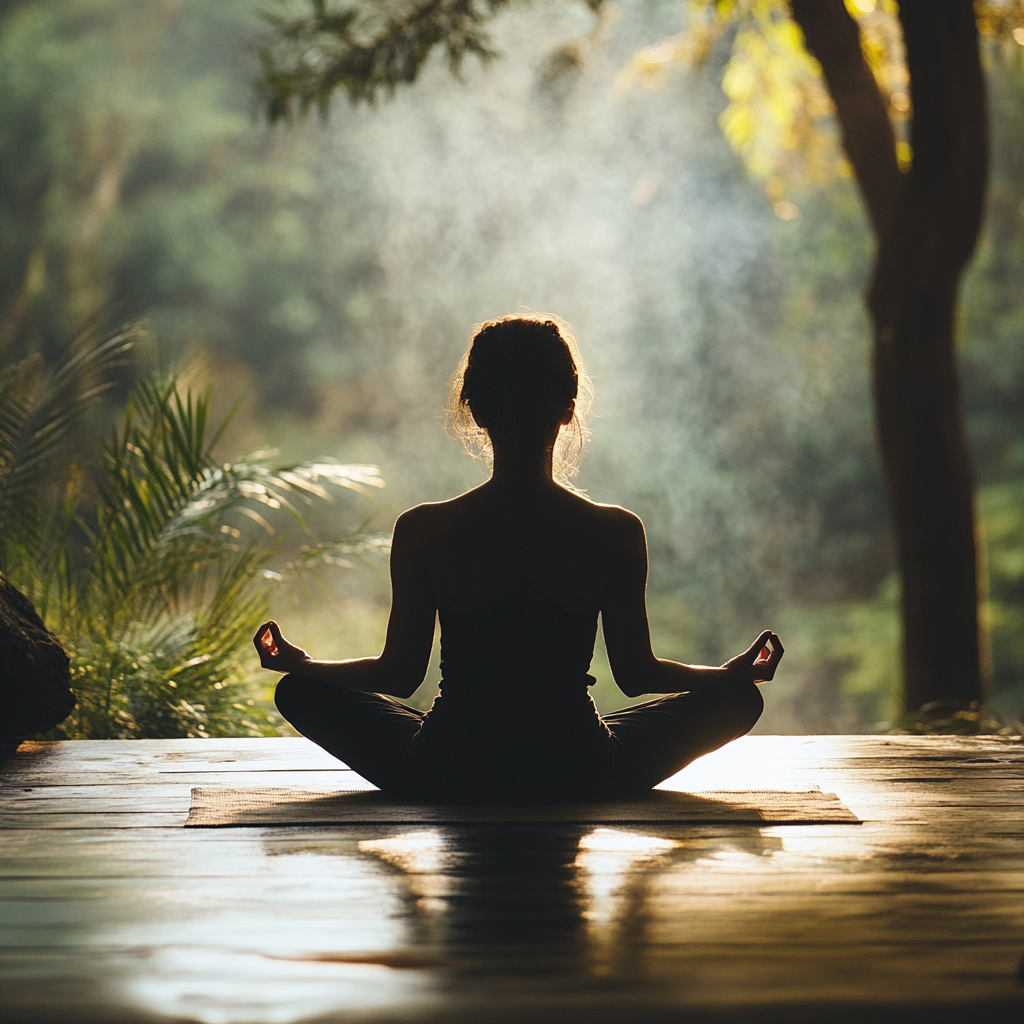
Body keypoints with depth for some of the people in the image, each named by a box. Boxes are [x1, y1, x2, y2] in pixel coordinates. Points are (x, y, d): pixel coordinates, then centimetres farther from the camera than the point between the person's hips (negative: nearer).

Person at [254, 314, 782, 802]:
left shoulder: (422, 531, -10)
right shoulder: (617, 533, -9)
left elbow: (399, 674, -1)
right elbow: (636, 673, 0)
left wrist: (299, 662, 18)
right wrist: (737, 672, 18)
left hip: (448, 778, 0)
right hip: (578, 777, 0)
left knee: (299, 692, 22)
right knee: (739, 698, 20)